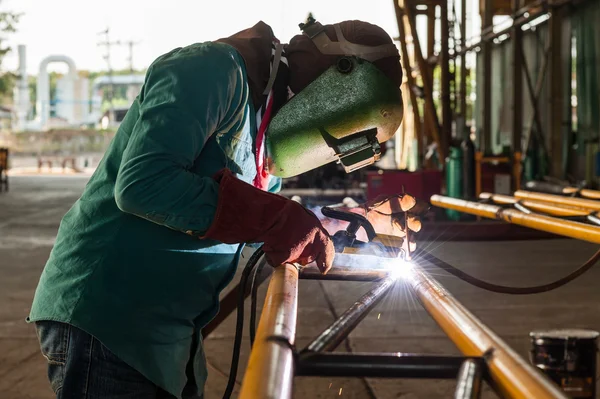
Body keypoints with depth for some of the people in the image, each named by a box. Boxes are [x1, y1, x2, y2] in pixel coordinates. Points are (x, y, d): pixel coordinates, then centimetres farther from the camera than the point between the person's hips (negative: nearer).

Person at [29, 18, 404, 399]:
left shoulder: (263, 121, 13)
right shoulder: (210, 71, -15)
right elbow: (141, 183, -27)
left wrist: (323, 231, 6)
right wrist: (280, 221, -25)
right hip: (106, 318, -9)